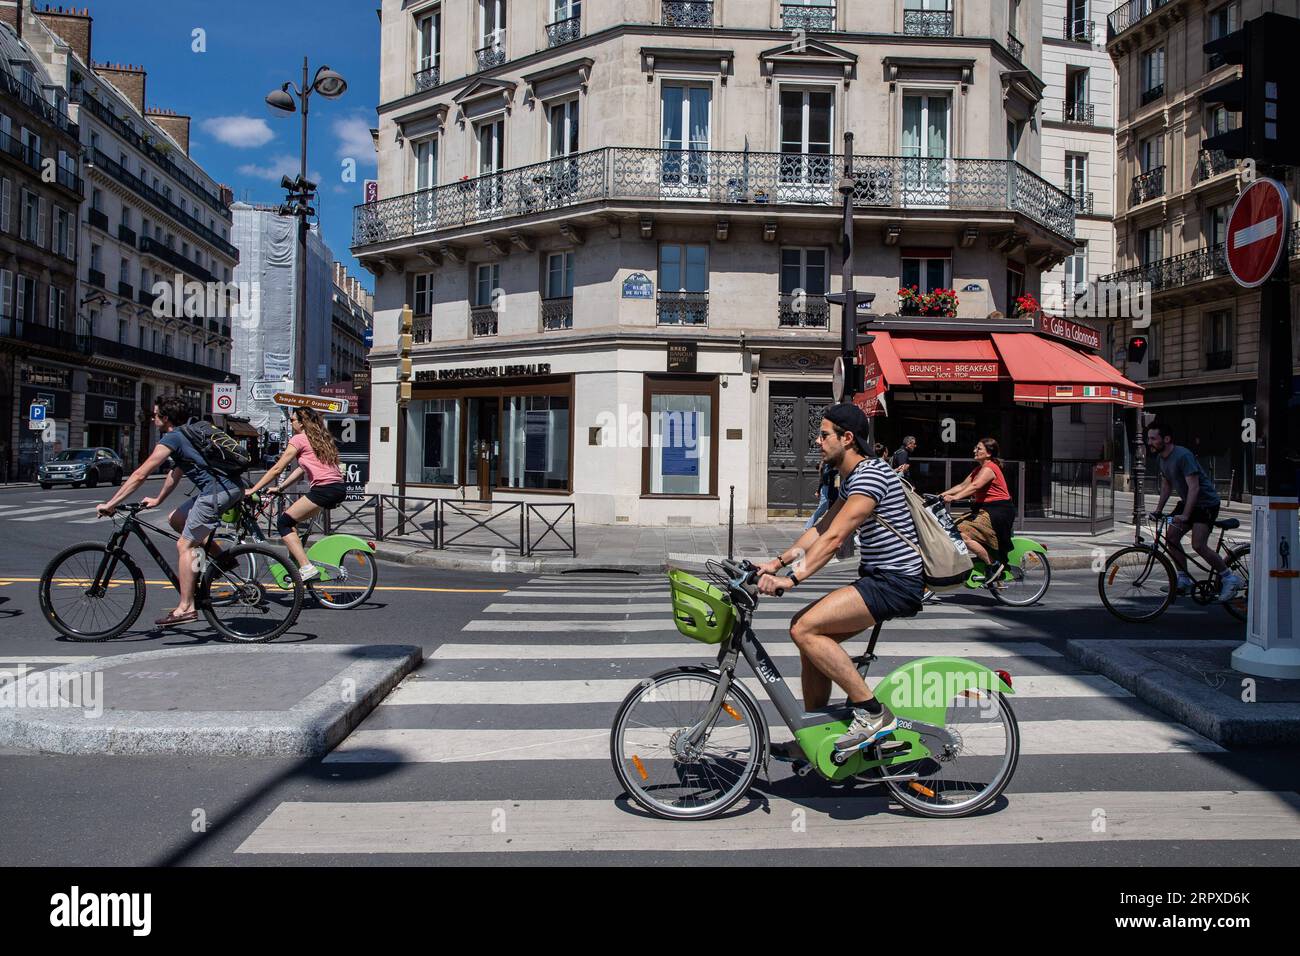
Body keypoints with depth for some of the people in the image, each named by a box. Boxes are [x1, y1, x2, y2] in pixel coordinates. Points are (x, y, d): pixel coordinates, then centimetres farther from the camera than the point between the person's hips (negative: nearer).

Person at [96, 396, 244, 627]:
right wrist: (157, 500, 38)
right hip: (233, 488, 9)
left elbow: (140, 475, -6)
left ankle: (186, 608, -2)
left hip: (217, 492, -9)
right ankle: (221, 558, 17)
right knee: (175, 519, 22)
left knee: (184, 546, -1)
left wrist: (110, 504, -2)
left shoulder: (171, 439, -4)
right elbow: (175, 473, 34)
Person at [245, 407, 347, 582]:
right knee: (291, 517, 21)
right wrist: (280, 488, 26)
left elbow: (277, 469, -1)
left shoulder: (299, 439, 0)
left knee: (283, 522, -2)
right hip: (340, 489, 9)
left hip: (324, 489, -9)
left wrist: (253, 490, 5)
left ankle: (306, 568, -13)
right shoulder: (321, 439, 25)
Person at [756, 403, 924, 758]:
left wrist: (791, 579, -29)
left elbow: (834, 538, -24)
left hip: (896, 583, -10)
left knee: (805, 628, -20)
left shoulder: (871, 474, -16)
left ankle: (872, 712, -13)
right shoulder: (850, 479, 17)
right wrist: (777, 562, 8)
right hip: (878, 579, 10)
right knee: (811, 634, 5)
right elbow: (820, 529, 16)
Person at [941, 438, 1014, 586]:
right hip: (985, 510, 10)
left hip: (998, 512, -10)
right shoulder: (979, 469, 20)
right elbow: (962, 486, 14)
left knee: (964, 535, -23)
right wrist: (941, 495, 4)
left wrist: (954, 497, -39)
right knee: (955, 526, 1)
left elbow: (974, 486, -29)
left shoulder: (989, 468, -13)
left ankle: (994, 565, -12)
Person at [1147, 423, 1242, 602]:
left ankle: (1229, 578, -4)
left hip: (1206, 502, -9)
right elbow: (1166, 485, 16)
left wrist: (1184, 516, -33)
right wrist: (1158, 510, 10)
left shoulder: (1183, 456, -25)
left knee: (1198, 545, -18)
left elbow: (1194, 487, -28)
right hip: (1187, 501, 9)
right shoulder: (1161, 458, 4)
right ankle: (1184, 579, 13)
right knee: (1171, 538, 1)